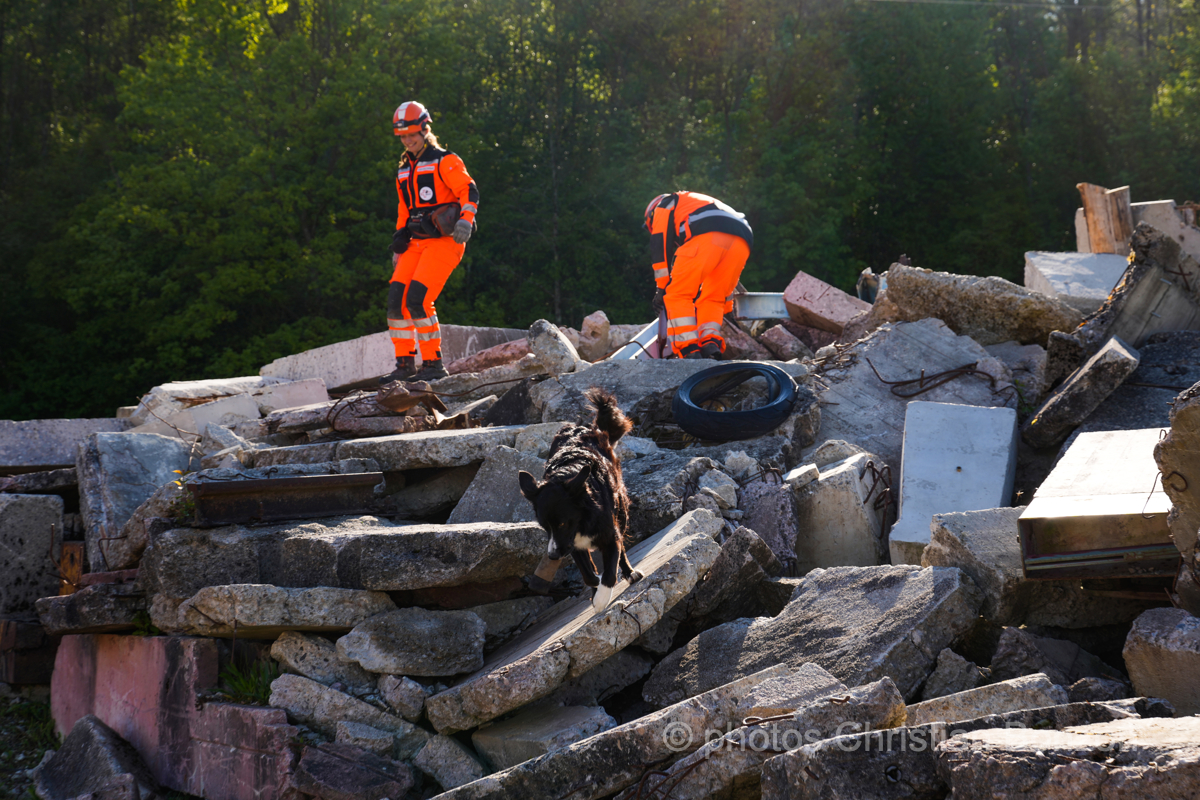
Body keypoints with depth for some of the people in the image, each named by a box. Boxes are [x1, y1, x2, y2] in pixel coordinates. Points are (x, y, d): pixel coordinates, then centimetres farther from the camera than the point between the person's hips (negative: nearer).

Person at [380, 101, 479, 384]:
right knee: (396, 299, -4)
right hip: (417, 243, 7)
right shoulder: (404, 170, 20)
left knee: (418, 299, -18)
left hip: (444, 241, -7)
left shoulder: (444, 161, -3)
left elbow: (469, 191, -11)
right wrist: (398, 246, 26)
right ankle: (404, 364, 5)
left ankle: (433, 363, -9)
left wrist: (465, 220, -27)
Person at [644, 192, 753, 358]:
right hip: (742, 242, 7)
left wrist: (662, 288, 17)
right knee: (712, 299, 16)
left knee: (678, 296, 1)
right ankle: (710, 344, -6)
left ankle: (689, 351, -12)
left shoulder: (663, 206, 28)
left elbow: (661, 246, 16)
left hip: (706, 238, -7)